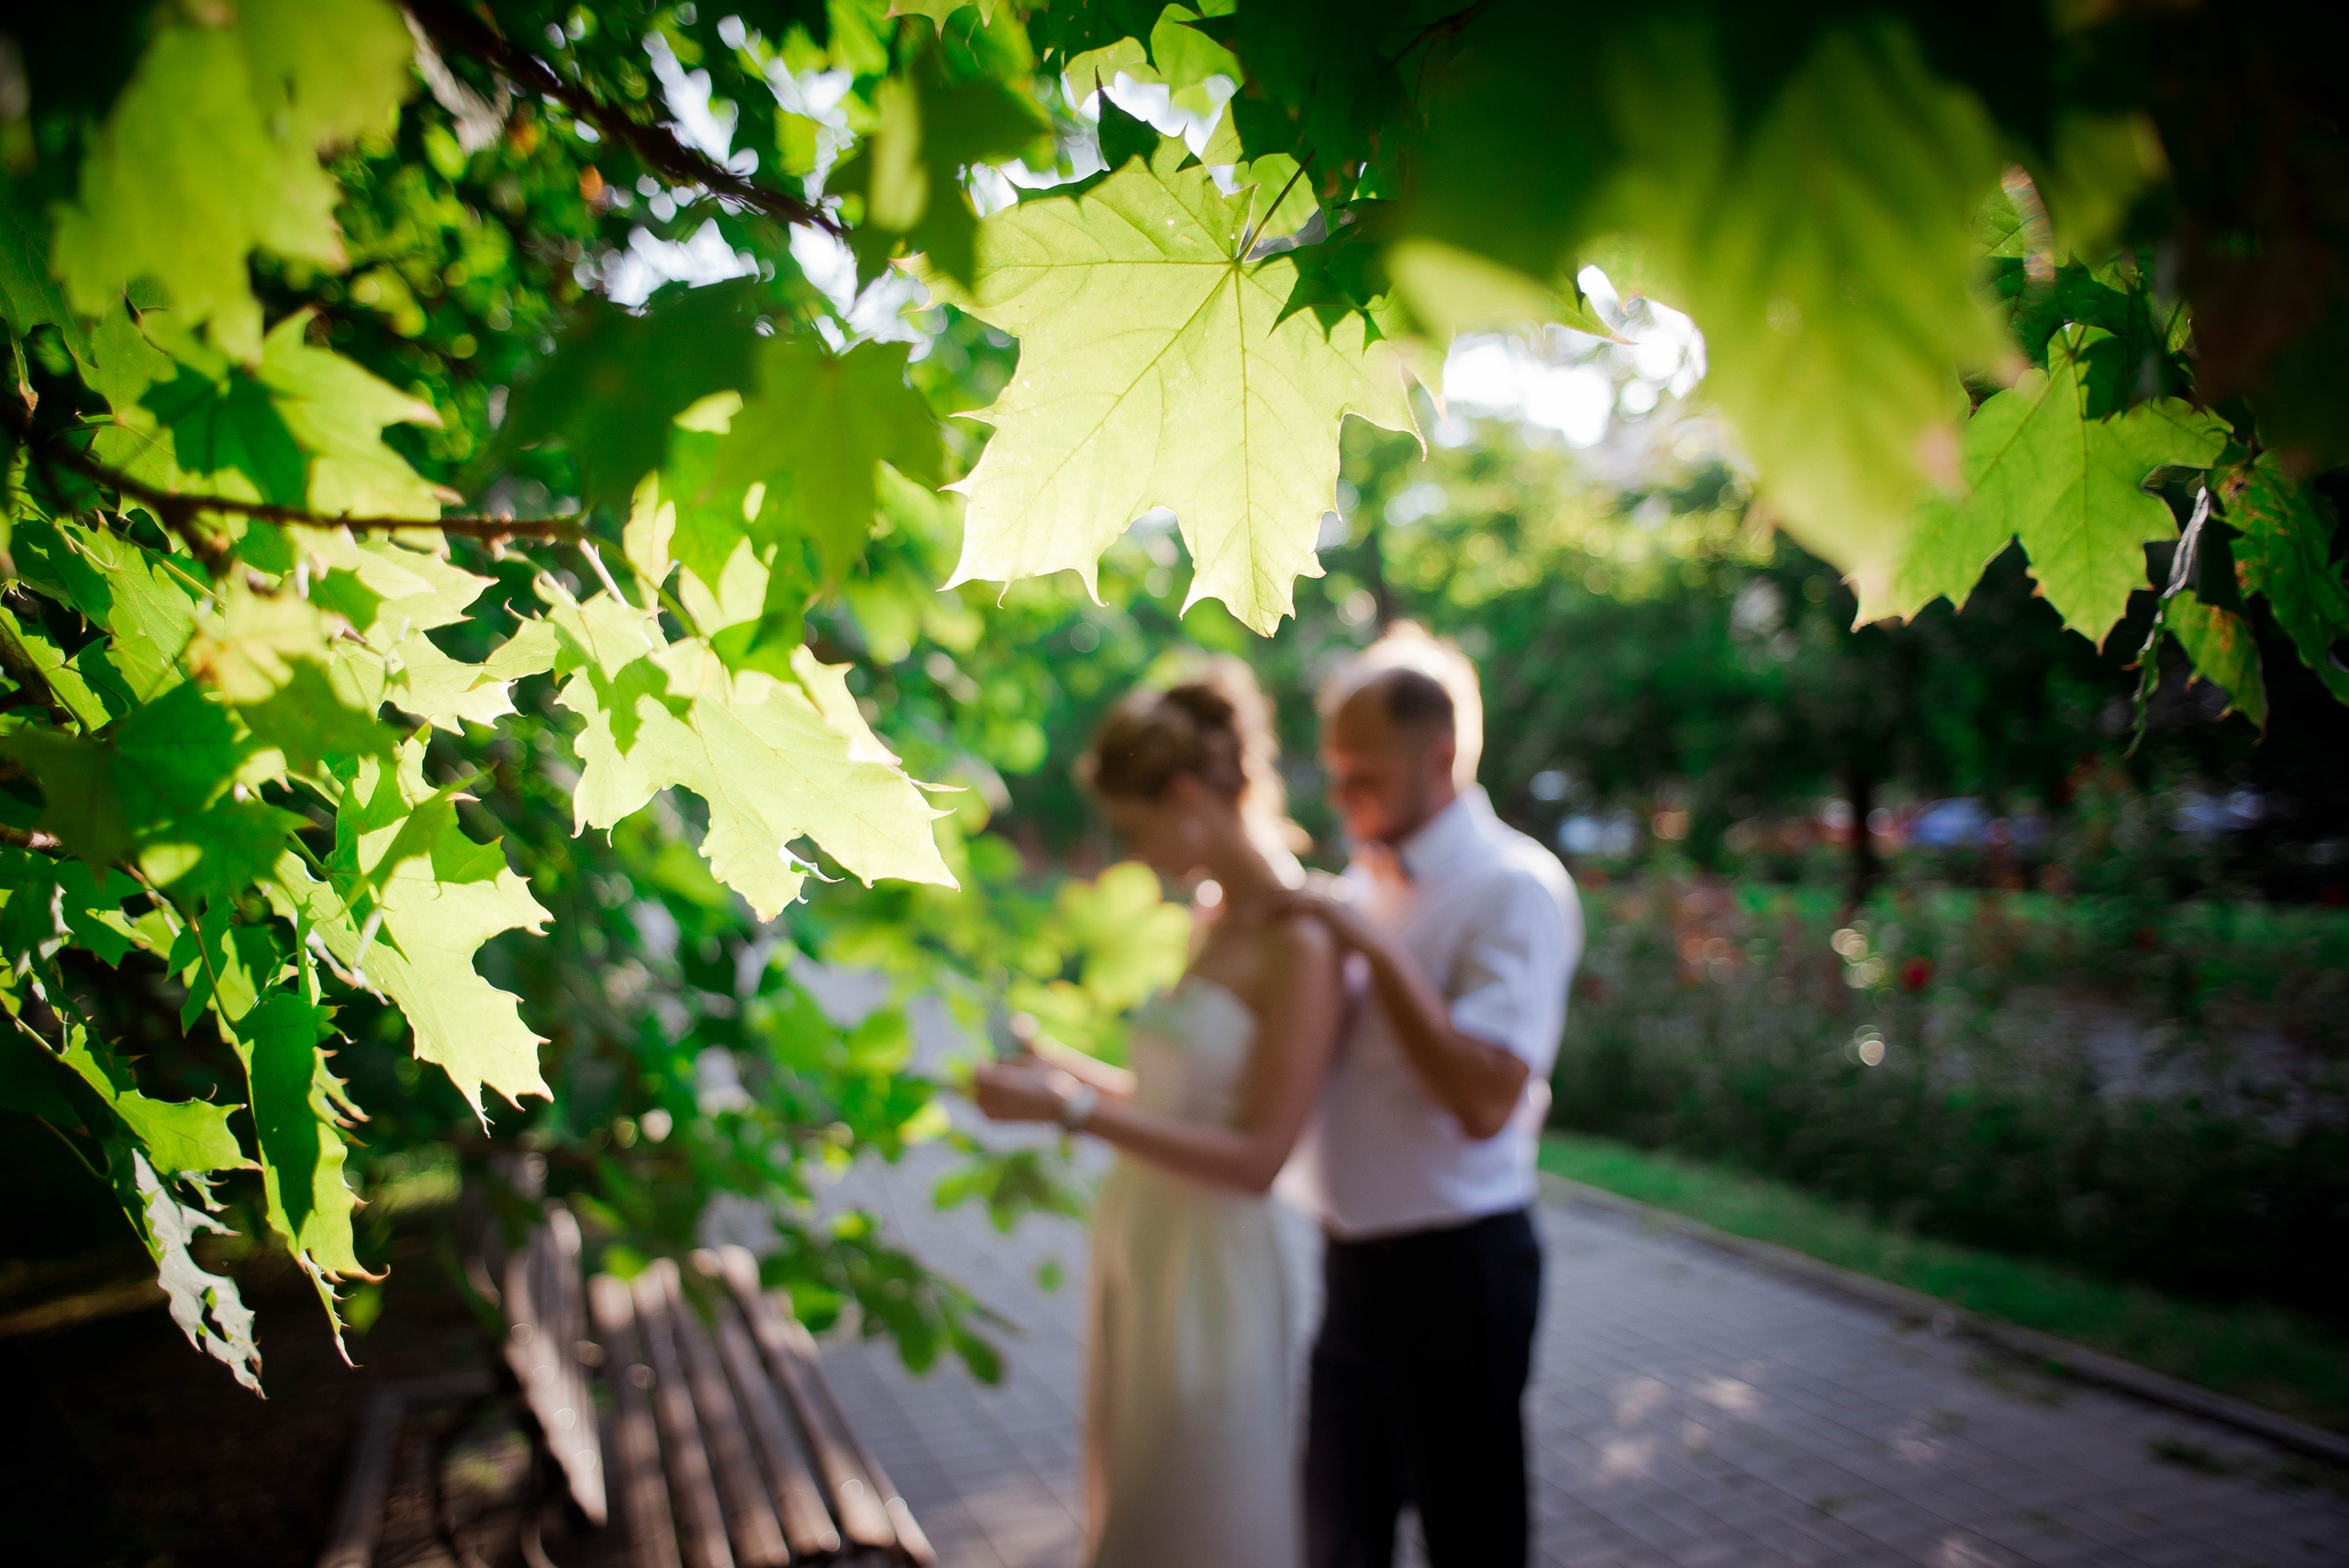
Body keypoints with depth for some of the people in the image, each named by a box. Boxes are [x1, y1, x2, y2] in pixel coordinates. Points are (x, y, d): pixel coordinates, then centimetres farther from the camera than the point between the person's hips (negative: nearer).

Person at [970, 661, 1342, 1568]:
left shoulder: (1298, 944, -19)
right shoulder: (1218, 920, 8)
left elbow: (1255, 1157, -20)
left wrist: (1074, 1112, -21)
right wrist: (1068, 1069, 10)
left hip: (1206, 1276, -8)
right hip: (1137, 1255, 8)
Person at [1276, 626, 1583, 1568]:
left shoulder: (1514, 886, -17)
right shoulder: (1365, 883, 8)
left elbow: (1483, 1099, -27)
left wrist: (1377, 949, -26)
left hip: (1455, 1268, -7)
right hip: (1354, 1262, 8)